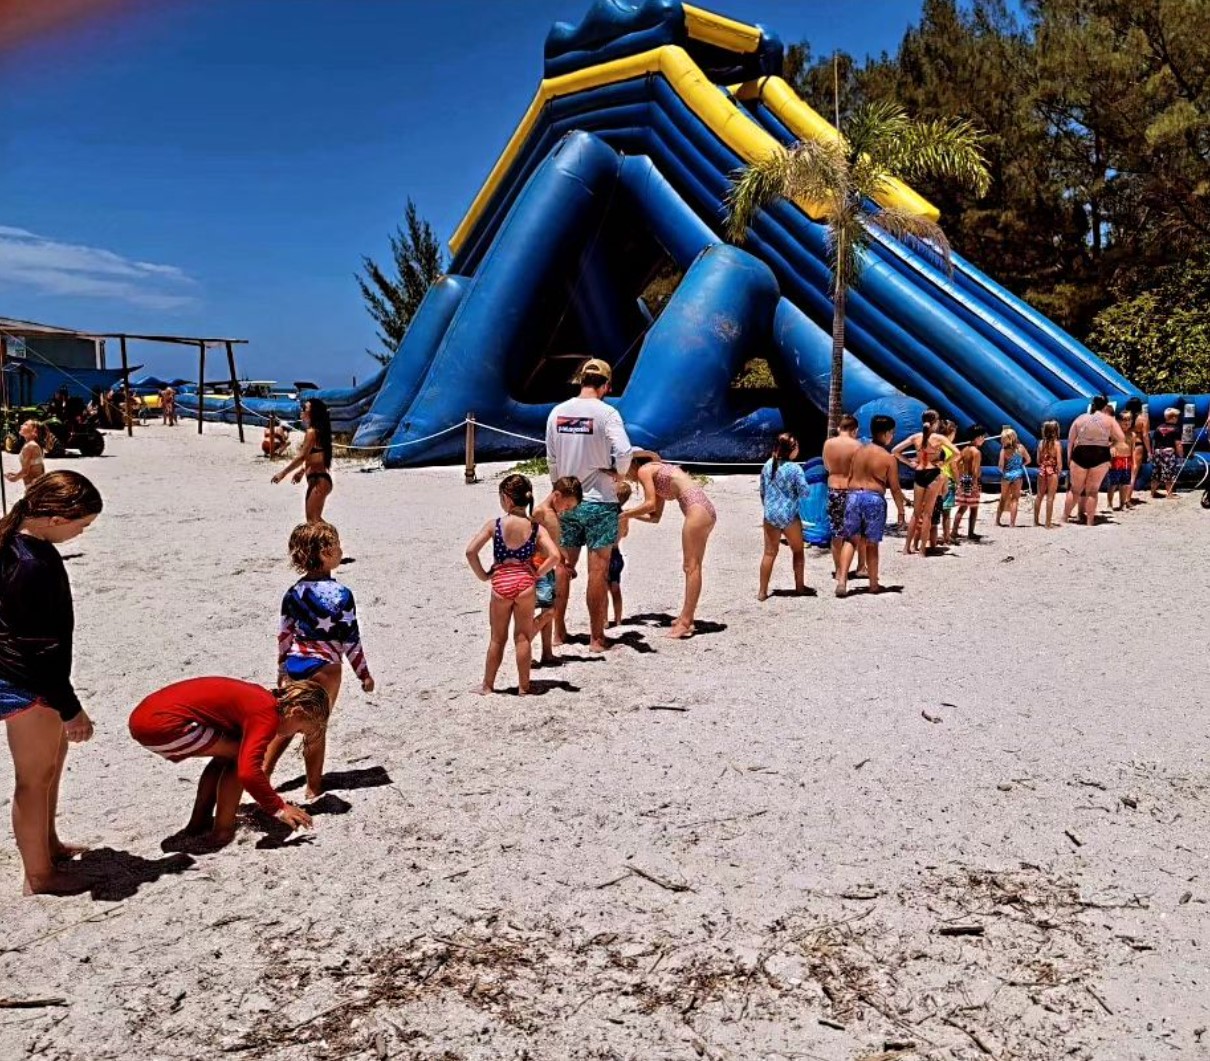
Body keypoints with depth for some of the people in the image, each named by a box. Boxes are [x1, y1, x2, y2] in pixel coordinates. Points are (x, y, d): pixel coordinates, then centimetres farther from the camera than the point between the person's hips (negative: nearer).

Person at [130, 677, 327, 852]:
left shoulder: (260, 698, 18)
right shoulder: (267, 715, -11)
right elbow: (248, 773, -22)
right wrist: (279, 808, -10)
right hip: (162, 724, -10)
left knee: (226, 754, 22)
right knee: (239, 755, -2)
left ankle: (196, 828, 24)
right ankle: (221, 835, 2)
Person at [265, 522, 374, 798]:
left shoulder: (293, 592, 2)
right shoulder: (340, 594, -16)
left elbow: (283, 635, 9)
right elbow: (350, 639, -13)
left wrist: (282, 670, 20)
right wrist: (364, 673, -2)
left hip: (295, 664, 6)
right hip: (324, 667, -6)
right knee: (316, 728, 4)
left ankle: (262, 775, 23)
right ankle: (314, 788, 16)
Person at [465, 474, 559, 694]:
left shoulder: (494, 525, -5)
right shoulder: (536, 527, -3)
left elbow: (470, 551, -9)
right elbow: (554, 556, -14)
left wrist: (483, 575, 1)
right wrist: (537, 574, -2)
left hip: (500, 583, 0)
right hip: (525, 583, 0)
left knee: (497, 638, 14)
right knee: (523, 637, 11)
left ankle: (488, 685, 23)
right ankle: (523, 686, 16)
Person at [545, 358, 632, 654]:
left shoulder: (557, 412, 3)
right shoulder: (606, 413, -12)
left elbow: (551, 459, 9)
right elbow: (624, 452, -23)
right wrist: (620, 472, -2)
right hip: (599, 502, -4)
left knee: (563, 566, 14)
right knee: (598, 571, 2)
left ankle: (559, 632, 23)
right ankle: (596, 638, 8)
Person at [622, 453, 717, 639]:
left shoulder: (644, 470, 3)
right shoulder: (658, 475, 28)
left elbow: (650, 504, -8)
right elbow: (655, 517, 27)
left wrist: (625, 514, 2)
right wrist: (631, 514, 25)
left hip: (696, 508, -9)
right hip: (704, 509, 9)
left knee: (691, 567, -9)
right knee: (691, 566, 11)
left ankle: (685, 623, -9)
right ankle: (686, 617, 15)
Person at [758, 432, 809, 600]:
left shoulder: (768, 465, 3)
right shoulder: (795, 468, -14)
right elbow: (804, 492, -11)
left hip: (770, 515, 4)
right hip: (789, 515, -4)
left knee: (769, 553, 9)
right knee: (798, 551, 16)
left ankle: (762, 591, 7)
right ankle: (799, 586, 24)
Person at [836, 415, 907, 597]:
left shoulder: (859, 451, 7)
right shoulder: (889, 458, -6)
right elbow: (895, 488, -4)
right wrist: (901, 510, 5)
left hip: (854, 496, 3)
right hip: (874, 499, -3)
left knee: (850, 540, 8)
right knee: (872, 543, 8)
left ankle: (842, 581, -7)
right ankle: (874, 584, 21)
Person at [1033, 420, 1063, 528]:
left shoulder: (1041, 443, 2)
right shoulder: (1056, 444, -11)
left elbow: (1038, 460, 5)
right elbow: (1059, 461, -13)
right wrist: (1059, 471, -2)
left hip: (1042, 470, 5)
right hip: (1052, 471, -5)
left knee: (1039, 496, 14)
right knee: (1050, 497, 0)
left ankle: (1036, 521, 22)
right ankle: (1048, 523, 3)